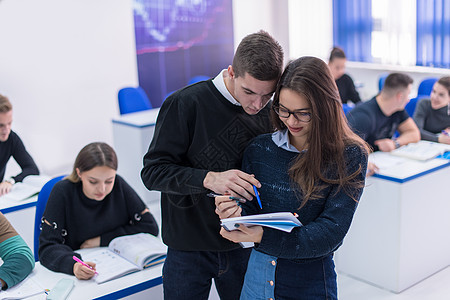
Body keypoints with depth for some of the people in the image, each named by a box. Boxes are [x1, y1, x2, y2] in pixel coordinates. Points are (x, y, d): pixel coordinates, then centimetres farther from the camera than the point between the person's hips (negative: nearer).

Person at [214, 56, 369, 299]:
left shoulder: (350, 157, -12)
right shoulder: (259, 149, -2)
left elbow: (330, 233, -17)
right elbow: (251, 211, 2)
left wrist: (263, 236, -28)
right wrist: (236, 215, -21)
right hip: (258, 275, 3)